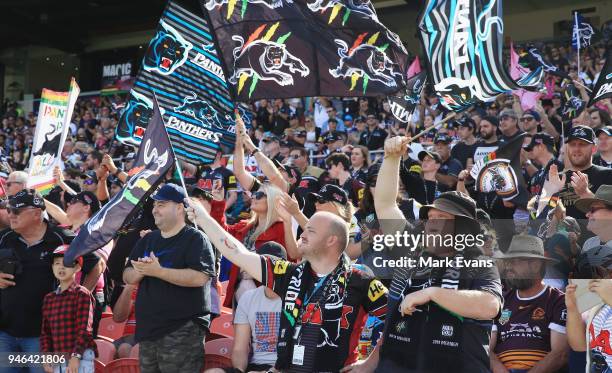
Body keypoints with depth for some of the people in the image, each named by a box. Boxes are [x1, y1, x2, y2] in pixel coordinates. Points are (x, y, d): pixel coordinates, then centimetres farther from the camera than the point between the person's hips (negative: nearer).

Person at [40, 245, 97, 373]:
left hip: (80, 358, -6)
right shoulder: (49, 298, 14)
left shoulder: (82, 294, -3)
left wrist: (75, 356, -18)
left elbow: (85, 328, -11)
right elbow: (45, 332, 14)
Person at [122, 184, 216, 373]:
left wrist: (157, 271, -19)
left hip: (183, 331, -7)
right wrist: (142, 271, -8)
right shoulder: (147, 240, 17)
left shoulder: (195, 239, -6)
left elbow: (199, 277, -20)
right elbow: (127, 277, 15)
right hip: (148, 329, 7)